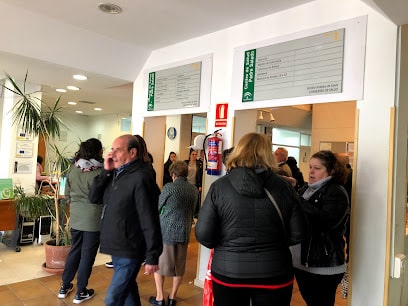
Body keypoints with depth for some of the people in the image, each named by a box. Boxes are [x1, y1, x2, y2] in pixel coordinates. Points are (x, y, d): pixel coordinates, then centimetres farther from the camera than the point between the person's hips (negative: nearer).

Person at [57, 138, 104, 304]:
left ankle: (64, 287, 32)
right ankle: (81, 293, 20)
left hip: (75, 217, 5)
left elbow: (67, 194, 7)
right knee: (87, 255, 8)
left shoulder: (72, 169, -1)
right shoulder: (100, 172, -18)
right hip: (93, 219, -5)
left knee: (74, 251, 21)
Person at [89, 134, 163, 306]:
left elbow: (149, 220, -21)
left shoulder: (141, 178, -20)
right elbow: (93, 197, 4)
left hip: (129, 251, -8)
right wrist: (106, 171, -7)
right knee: (127, 290, 22)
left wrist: (152, 257, -19)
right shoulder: (115, 174, 6)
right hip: (116, 248, 8)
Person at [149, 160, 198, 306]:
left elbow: (158, 207, -1)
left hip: (166, 231, -4)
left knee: (158, 264, 13)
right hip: (184, 232, 4)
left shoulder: (169, 187, -12)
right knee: (179, 267, 15)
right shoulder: (194, 190, 1)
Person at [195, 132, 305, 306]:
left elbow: (203, 234, -10)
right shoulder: (284, 187, -5)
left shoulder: (219, 186, -9)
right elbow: (298, 233, -2)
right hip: (274, 273, 1)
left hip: (228, 272, -1)